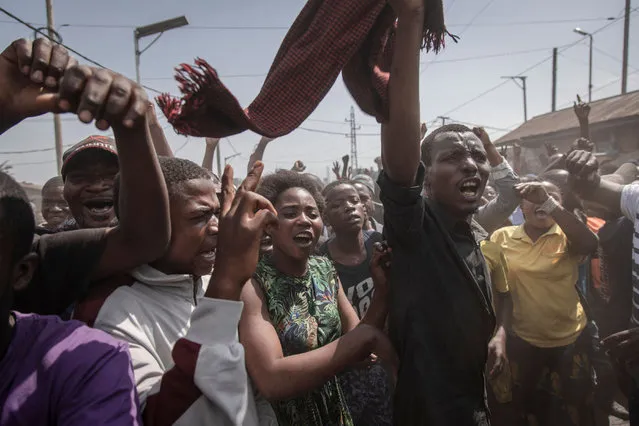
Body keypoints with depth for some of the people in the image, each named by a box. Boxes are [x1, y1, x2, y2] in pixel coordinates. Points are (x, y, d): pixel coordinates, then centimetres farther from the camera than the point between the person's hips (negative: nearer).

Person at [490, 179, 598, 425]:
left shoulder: (566, 237, -6)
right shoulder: (502, 237, -6)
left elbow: (590, 245, -28)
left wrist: (549, 203, -34)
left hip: (570, 340, 0)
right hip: (521, 340, 0)